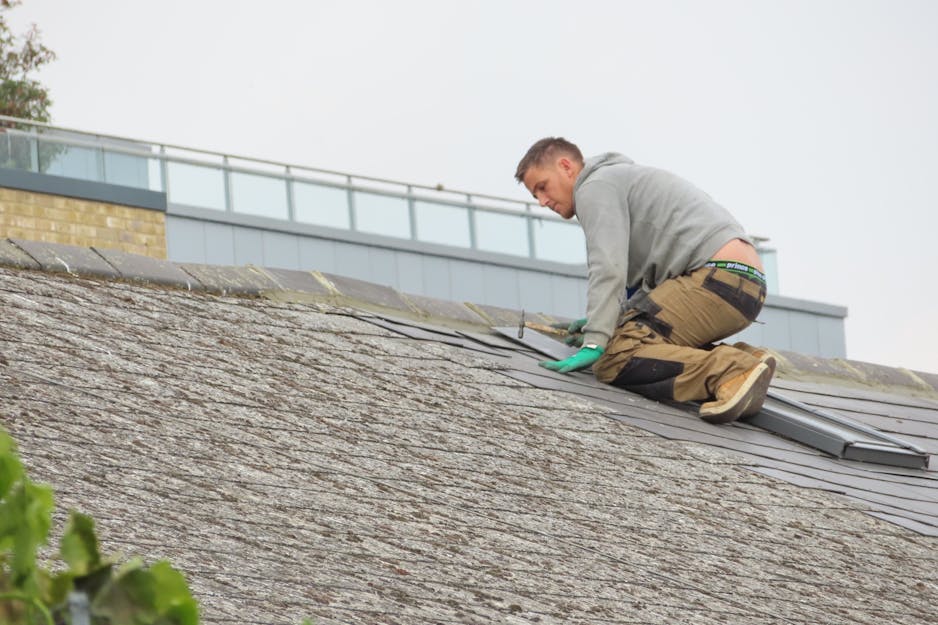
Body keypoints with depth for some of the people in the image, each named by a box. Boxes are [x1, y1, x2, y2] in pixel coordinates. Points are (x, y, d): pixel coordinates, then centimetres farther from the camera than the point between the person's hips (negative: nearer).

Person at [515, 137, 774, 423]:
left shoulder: (596, 187, 2)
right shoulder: (623, 178, 33)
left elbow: (609, 270, -13)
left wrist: (594, 344, -18)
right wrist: (612, 318, 29)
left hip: (719, 275, -10)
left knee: (614, 359, -16)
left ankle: (731, 371, -32)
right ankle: (741, 359, 1)